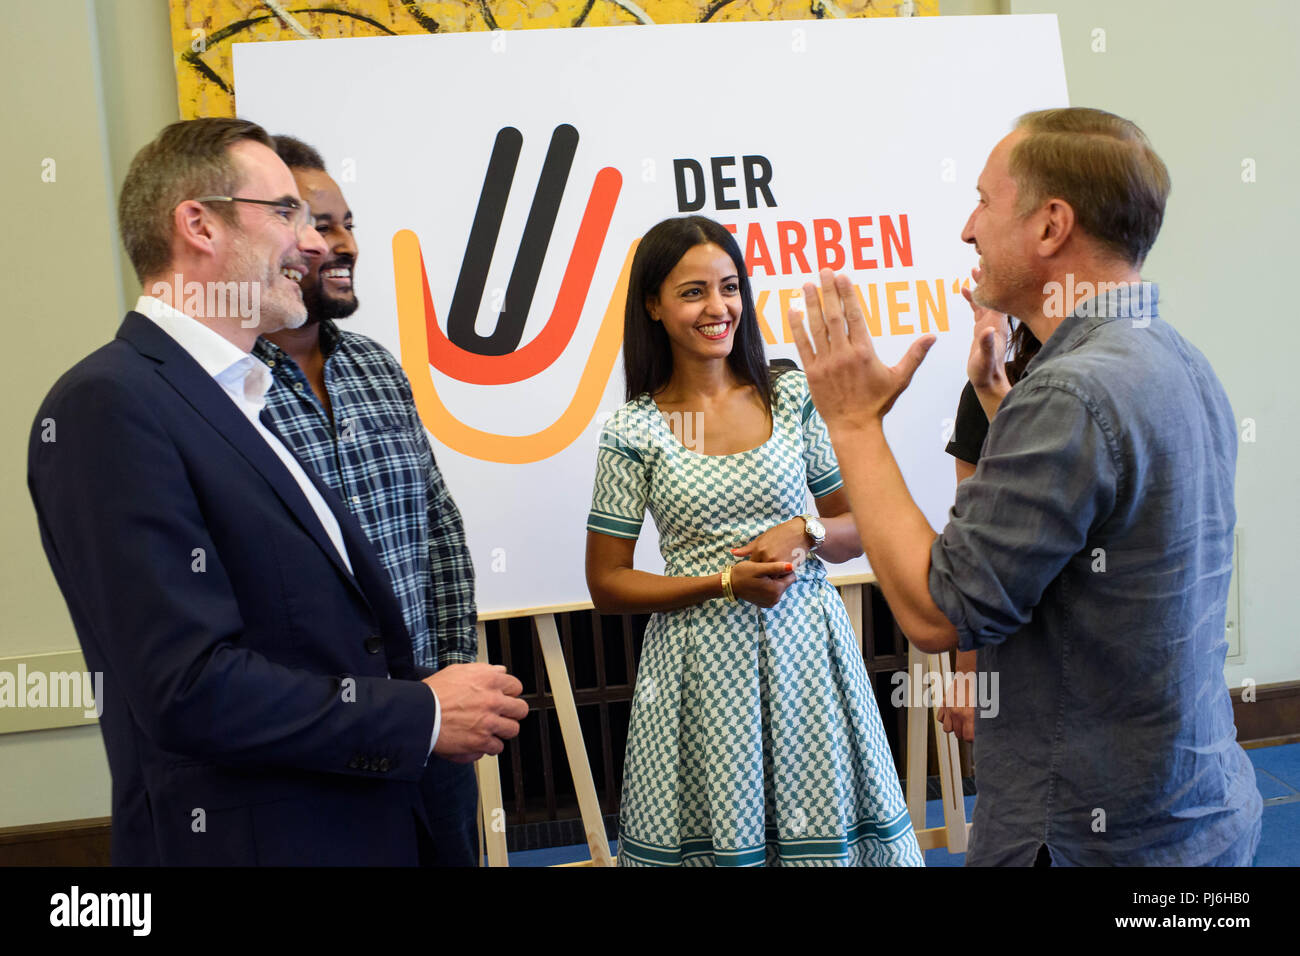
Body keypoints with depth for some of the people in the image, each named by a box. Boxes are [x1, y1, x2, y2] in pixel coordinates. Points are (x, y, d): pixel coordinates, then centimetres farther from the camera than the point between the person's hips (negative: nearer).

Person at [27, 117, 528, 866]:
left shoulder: (244, 404, 12)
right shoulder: (108, 404, -16)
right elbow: (192, 687, -23)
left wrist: (445, 693, -2)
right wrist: (422, 716, -15)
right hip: (253, 839, -8)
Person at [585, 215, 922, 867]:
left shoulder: (793, 398, 1)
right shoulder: (634, 432, -4)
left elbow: (860, 528, 8)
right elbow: (607, 585, -2)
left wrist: (804, 534, -13)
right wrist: (726, 581, -13)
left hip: (806, 649, 2)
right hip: (702, 666, -1)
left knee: (823, 835, 6)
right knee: (720, 838, 6)